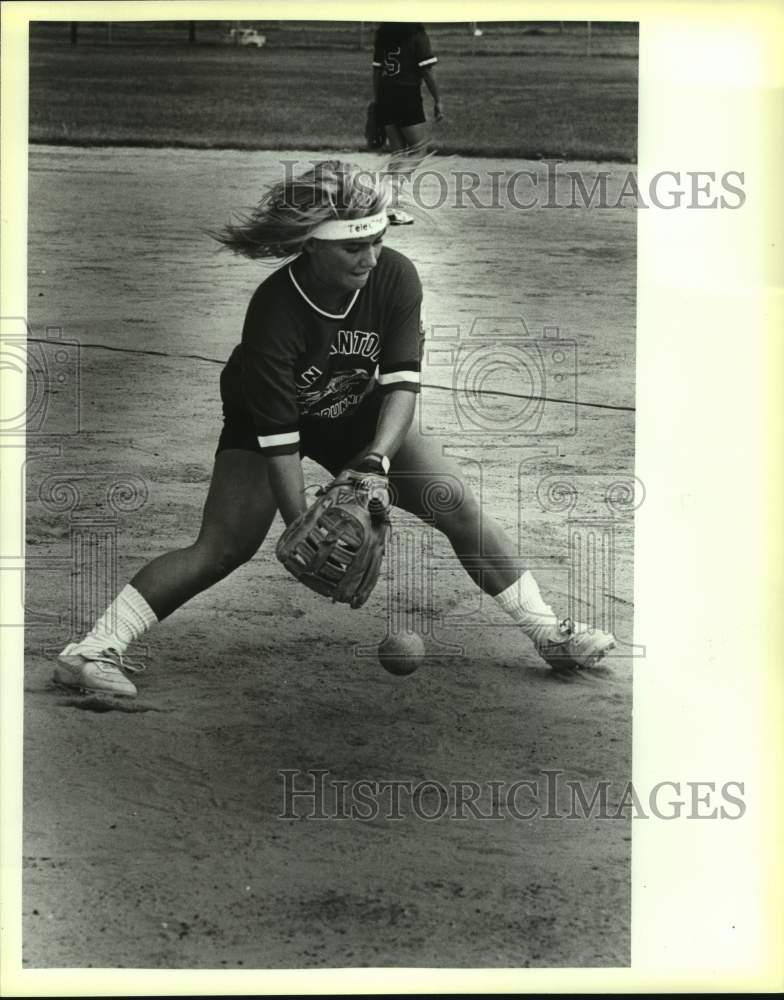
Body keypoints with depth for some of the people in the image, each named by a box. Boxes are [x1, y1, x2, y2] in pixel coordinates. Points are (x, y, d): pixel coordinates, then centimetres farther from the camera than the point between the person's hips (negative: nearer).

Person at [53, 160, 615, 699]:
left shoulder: (396, 277, -23)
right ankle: (93, 650, -14)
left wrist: (378, 455, -41)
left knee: (460, 507, -6)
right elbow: (279, 439, -33)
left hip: (363, 417, 4)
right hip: (264, 417, -4)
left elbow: (402, 381, -24)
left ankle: (548, 633, 6)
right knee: (223, 547, -18)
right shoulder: (274, 311, -34)